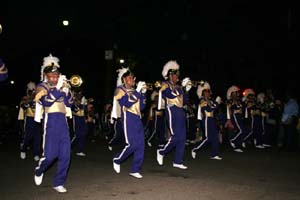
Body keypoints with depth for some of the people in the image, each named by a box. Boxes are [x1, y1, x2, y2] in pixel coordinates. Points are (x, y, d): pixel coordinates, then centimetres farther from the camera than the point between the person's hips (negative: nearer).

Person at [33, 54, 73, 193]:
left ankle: (58, 183, 12)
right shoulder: (42, 87, 0)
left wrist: (67, 90, -5)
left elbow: (69, 104, 10)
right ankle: (39, 171, 26)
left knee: (65, 154, 1)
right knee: (50, 154, -6)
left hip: (63, 121, 5)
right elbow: (46, 102, -18)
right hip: (50, 121, -5)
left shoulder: (62, 86, 15)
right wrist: (57, 88, -21)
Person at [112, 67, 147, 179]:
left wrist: (143, 93, 2)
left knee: (140, 145, 0)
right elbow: (127, 103, -19)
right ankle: (117, 160, 16)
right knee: (131, 144, -10)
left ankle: (135, 170, 7)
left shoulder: (134, 91, 17)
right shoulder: (120, 90, -3)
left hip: (138, 119, 7)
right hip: (128, 119, -7)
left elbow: (141, 107, 13)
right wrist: (137, 91, -19)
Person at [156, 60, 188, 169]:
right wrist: (177, 88, -12)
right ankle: (161, 152, 10)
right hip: (172, 112, -8)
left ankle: (178, 162, 9)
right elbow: (170, 95, -22)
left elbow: (184, 99, 16)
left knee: (182, 138, 4)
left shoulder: (178, 86, 19)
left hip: (180, 112, 8)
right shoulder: (165, 85, -4)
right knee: (176, 136, -12)